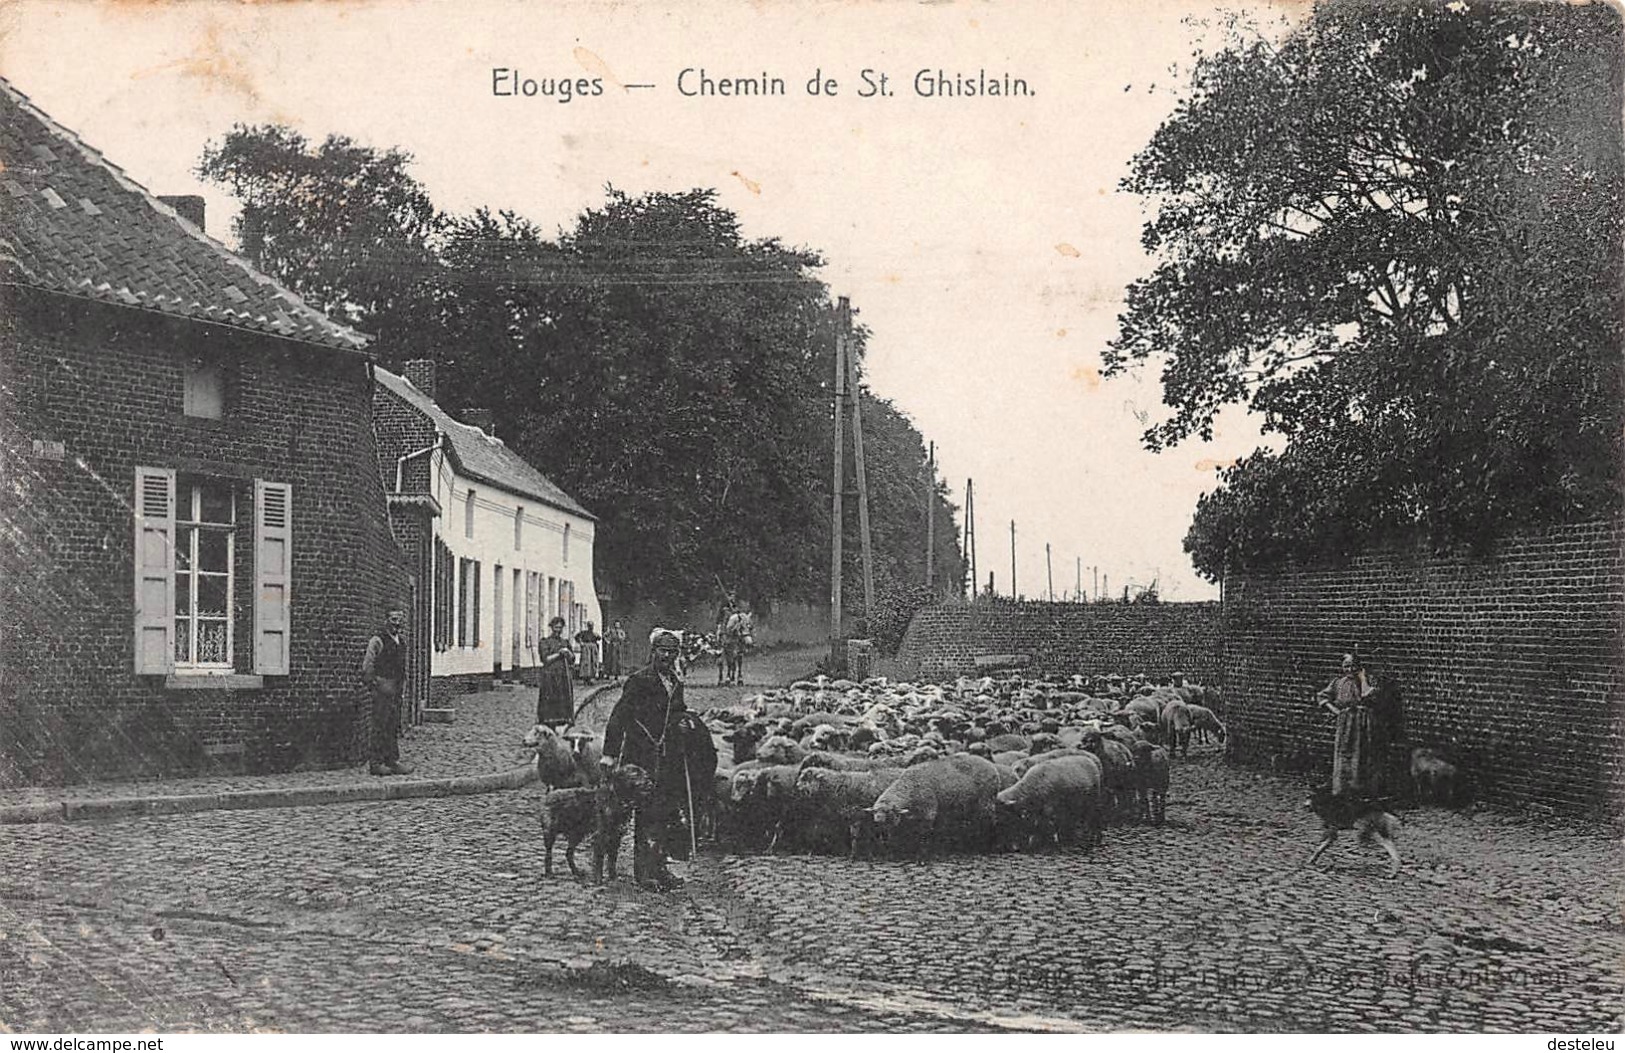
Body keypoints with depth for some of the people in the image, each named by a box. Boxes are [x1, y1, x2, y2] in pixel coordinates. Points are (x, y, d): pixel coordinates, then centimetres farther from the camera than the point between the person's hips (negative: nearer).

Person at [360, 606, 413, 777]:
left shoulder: (401, 642, 14)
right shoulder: (377, 640, -10)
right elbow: (367, 667, -11)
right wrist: (376, 685, -13)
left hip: (396, 688, 8)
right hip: (382, 686, -8)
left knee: (394, 727, 10)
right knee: (380, 726, -7)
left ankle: (393, 761, 15)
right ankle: (376, 763, -4)